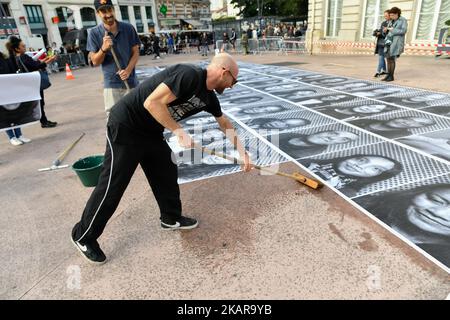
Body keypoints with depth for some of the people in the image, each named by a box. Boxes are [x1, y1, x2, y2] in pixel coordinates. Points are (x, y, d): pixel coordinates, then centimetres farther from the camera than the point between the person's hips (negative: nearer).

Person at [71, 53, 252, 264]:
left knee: (167, 172, 14)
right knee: (112, 186, -1)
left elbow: (225, 124, 19)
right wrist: (178, 131, -21)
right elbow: (152, 102, -29)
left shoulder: (208, 96, 6)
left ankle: (171, 218, 34)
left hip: (150, 131, 9)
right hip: (125, 127, -9)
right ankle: (83, 236, 18)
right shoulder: (189, 75, -23)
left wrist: (242, 151, 19)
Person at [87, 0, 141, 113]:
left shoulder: (128, 28, 0)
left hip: (131, 81, 1)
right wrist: (103, 49, -22)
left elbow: (136, 52, 4)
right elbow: (95, 62, -2)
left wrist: (128, 70, -13)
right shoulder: (94, 33, -2)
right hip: (111, 83, -1)